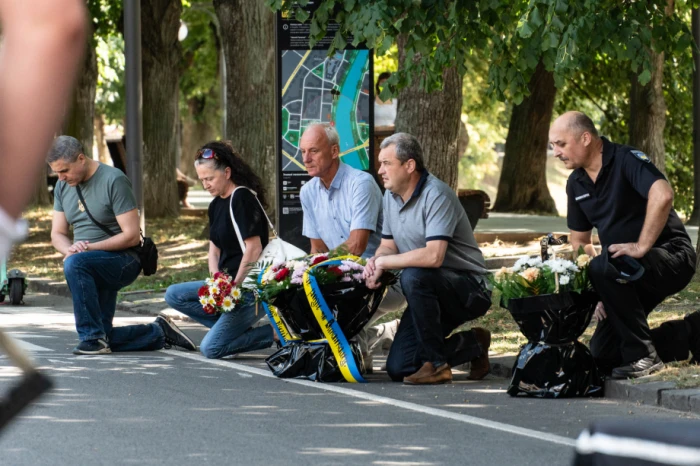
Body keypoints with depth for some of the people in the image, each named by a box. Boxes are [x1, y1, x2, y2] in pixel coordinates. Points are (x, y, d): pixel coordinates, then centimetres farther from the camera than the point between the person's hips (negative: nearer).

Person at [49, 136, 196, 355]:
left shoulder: (113, 180, -15)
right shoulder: (63, 186, 6)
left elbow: (132, 236, -19)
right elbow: (57, 234, 8)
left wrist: (90, 247, -24)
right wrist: (69, 249, -17)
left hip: (123, 260, -8)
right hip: (92, 270, 8)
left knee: (74, 264, -38)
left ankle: (93, 337, -33)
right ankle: (157, 333, 26)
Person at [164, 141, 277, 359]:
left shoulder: (242, 199, -15)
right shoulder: (216, 205, 13)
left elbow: (254, 248, -20)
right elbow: (214, 250, 13)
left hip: (251, 290, -10)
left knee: (211, 348, -17)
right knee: (174, 295, 3)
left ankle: (272, 333, -7)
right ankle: (235, 327, 0)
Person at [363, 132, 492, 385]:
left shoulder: (436, 195, -22)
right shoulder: (391, 196, 6)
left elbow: (433, 256, -34)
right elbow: (388, 246, 12)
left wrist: (384, 262, -23)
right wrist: (374, 263, -12)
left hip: (470, 291, -8)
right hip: (432, 295, 8)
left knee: (413, 276, -37)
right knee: (398, 368, -4)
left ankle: (436, 363, -22)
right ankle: (471, 344, 17)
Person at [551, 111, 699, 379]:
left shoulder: (626, 160, -17)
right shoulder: (576, 183, 8)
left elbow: (662, 196, -36)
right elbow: (579, 242, 16)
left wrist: (641, 247, -32)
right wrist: (597, 293, 4)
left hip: (672, 258, -9)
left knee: (604, 267, -35)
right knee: (602, 355, 3)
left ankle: (642, 356, -21)